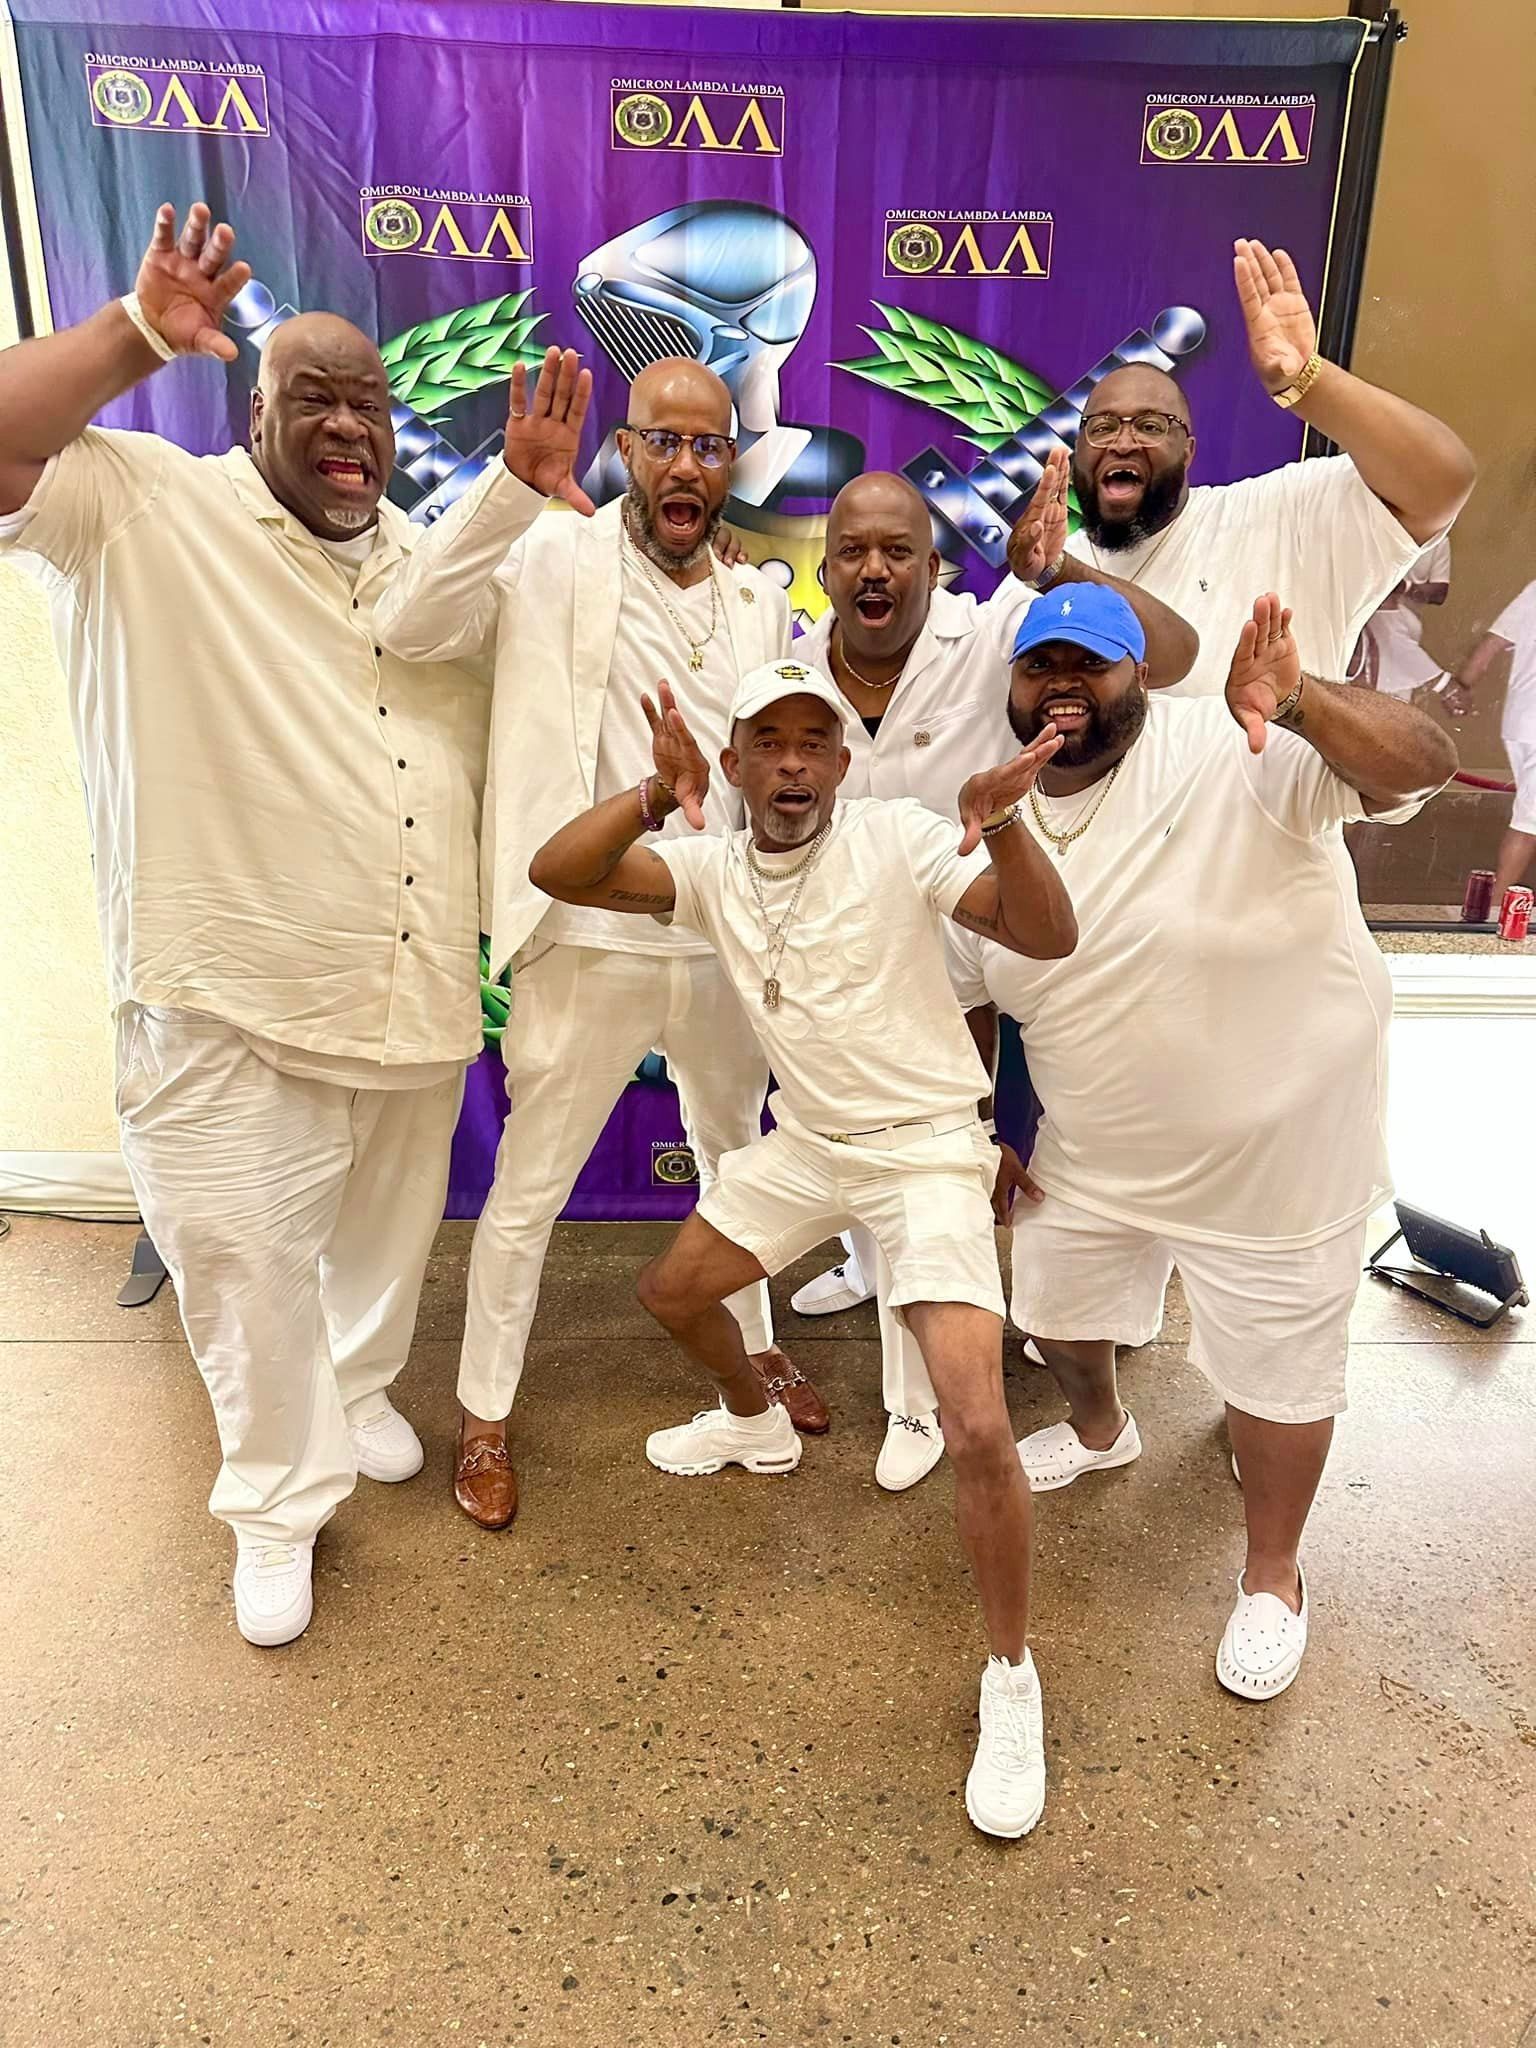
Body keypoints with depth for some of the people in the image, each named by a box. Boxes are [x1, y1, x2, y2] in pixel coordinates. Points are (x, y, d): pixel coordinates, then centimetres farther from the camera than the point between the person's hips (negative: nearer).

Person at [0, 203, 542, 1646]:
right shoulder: (142, 510, -4)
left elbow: (489, 748, 18)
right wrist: (137, 335, -19)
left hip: (416, 986, 5)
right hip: (234, 995, -5)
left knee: (389, 1233, 19)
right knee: (244, 1255, 2)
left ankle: (358, 1394, 46)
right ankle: (279, 1501, 25)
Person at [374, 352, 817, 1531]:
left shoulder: (761, 601, 7)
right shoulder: (560, 563, -8)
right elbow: (411, 628, -23)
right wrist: (516, 482, -32)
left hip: (725, 942, 5)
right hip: (590, 946, -5)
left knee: (738, 1158, 22)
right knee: (527, 1193, 7)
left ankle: (756, 1346, 46)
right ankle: (486, 1415, 28)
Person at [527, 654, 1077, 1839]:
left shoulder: (898, 839, -16)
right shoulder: (711, 867, -3)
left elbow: (1049, 937, -25)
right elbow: (557, 874, -13)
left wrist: (1003, 826, -44)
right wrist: (655, 795, -29)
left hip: (927, 1148, -6)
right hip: (807, 1143, 6)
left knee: (979, 1431, -16)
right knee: (673, 1292, 20)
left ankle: (1012, 1680, 8)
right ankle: (755, 1425, 51)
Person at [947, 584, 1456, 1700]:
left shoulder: (1235, 752, -21)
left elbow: (1422, 763, -33)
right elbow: (963, 1001, 7)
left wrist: (1299, 703, -50)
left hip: (1273, 1153, -5)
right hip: (1090, 1155, 5)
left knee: (1277, 1369, 13)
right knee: (1058, 1309, 24)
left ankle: (1273, 1578, 40)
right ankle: (1100, 1431, 59)